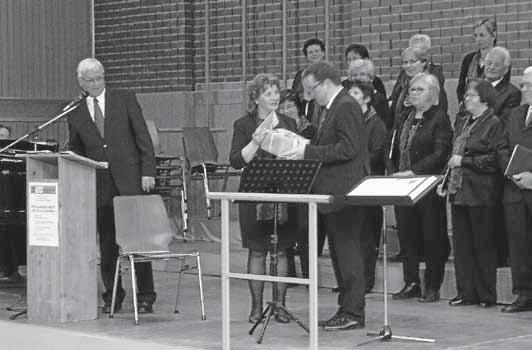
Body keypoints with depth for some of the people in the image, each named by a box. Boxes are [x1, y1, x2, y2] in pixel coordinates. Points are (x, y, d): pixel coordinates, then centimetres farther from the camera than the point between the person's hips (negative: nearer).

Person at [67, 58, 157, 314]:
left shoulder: (125, 100, 6)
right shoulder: (75, 115, 11)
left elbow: (143, 137, 3)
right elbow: (75, 154, 17)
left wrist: (148, 171, -6)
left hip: (130, 181, -2)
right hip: (99, 186, 2)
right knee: (107, 245, 4)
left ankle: (145, 296, 2)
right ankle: (112, 296, 15)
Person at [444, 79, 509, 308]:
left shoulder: (494, 124, -8)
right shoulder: (462, 124, 17)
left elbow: (496, 160, -16)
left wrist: (464, 161, -16)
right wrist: (446, 179, 13)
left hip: (482, 194, -8)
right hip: (458, 192, 8)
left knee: (484, 245, 0)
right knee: (462, 245, 8)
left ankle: (486, 295, 7)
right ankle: (466, 293, 15)